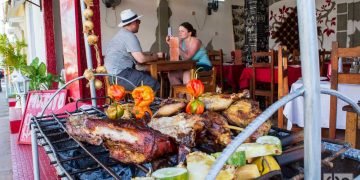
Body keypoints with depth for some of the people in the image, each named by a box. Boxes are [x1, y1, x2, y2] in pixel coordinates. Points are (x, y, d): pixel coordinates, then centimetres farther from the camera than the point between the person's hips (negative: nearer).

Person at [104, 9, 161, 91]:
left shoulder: (122, 34, 18)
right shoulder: (129, 36, -14)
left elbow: (137, 54, 24)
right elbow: (141, 59, -19)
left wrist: (151, 54, 14)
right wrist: (153, 57, -1)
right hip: (121, 75, -11)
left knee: (149, 75, 13)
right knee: (154, 84, -15)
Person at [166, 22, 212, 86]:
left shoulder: (195, 41, -14)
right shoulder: (182, 42, 5)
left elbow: (187, 57, -25)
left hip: (203, 67, -7)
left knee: (187, 73, -34)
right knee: (171, 74, -6)